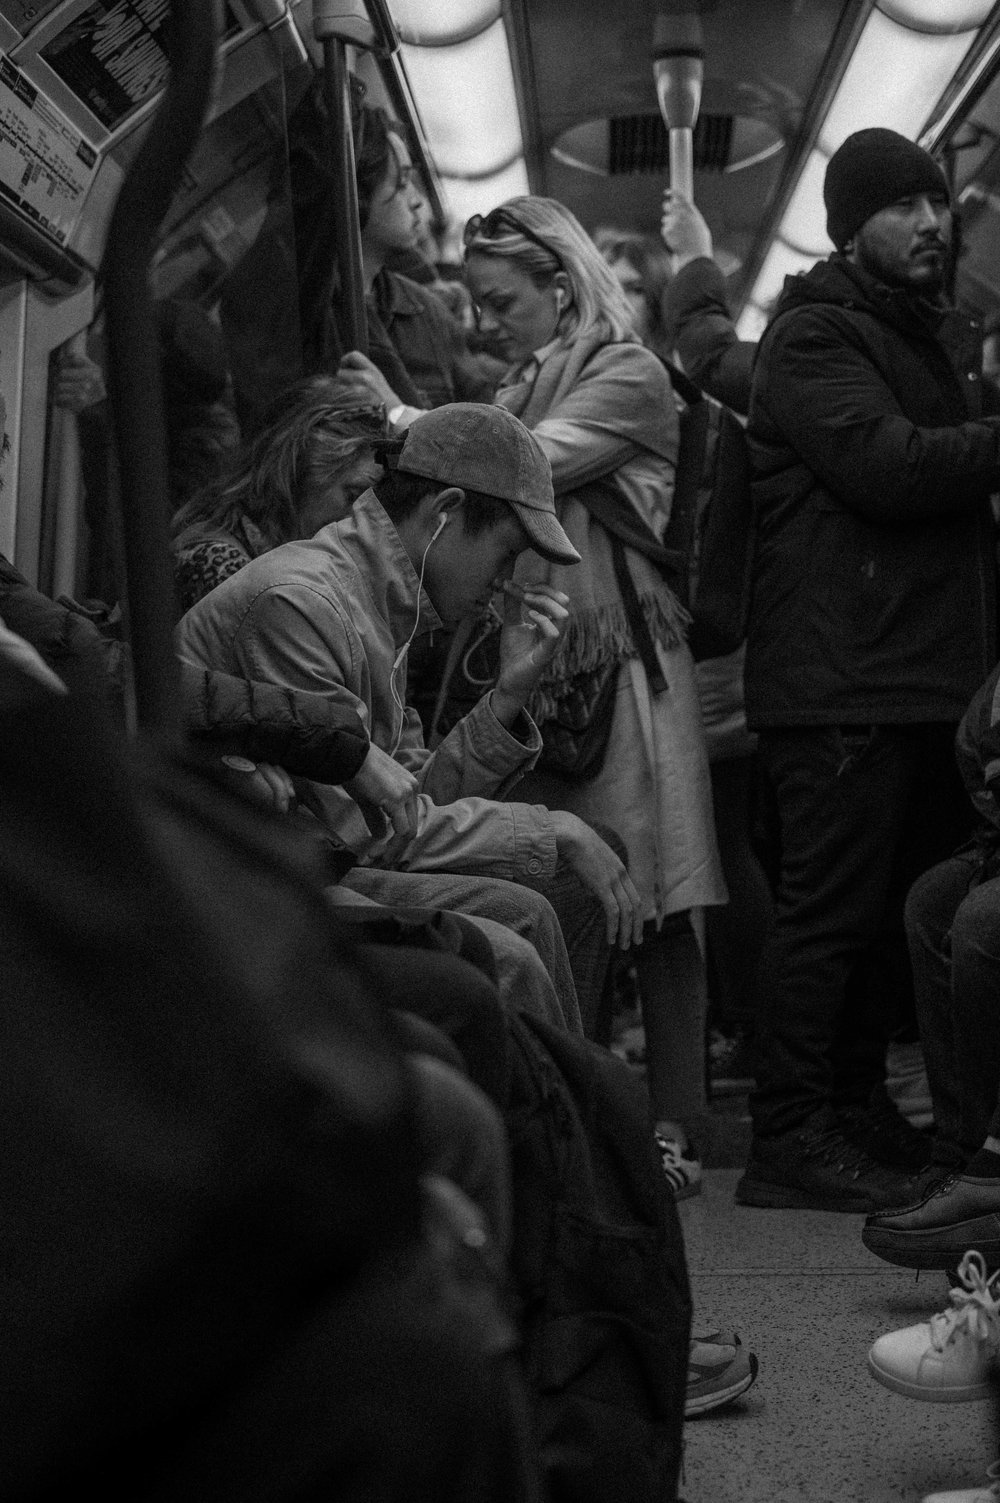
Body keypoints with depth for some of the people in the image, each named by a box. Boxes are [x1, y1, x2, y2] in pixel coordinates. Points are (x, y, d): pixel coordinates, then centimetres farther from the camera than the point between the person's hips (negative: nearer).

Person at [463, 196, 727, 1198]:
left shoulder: (629, 377, 0)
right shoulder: (523, 389, 20)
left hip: (618, 662, -6)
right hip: (530, 665, 6)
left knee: (652, 906, -4)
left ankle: (671, 1132, 0)